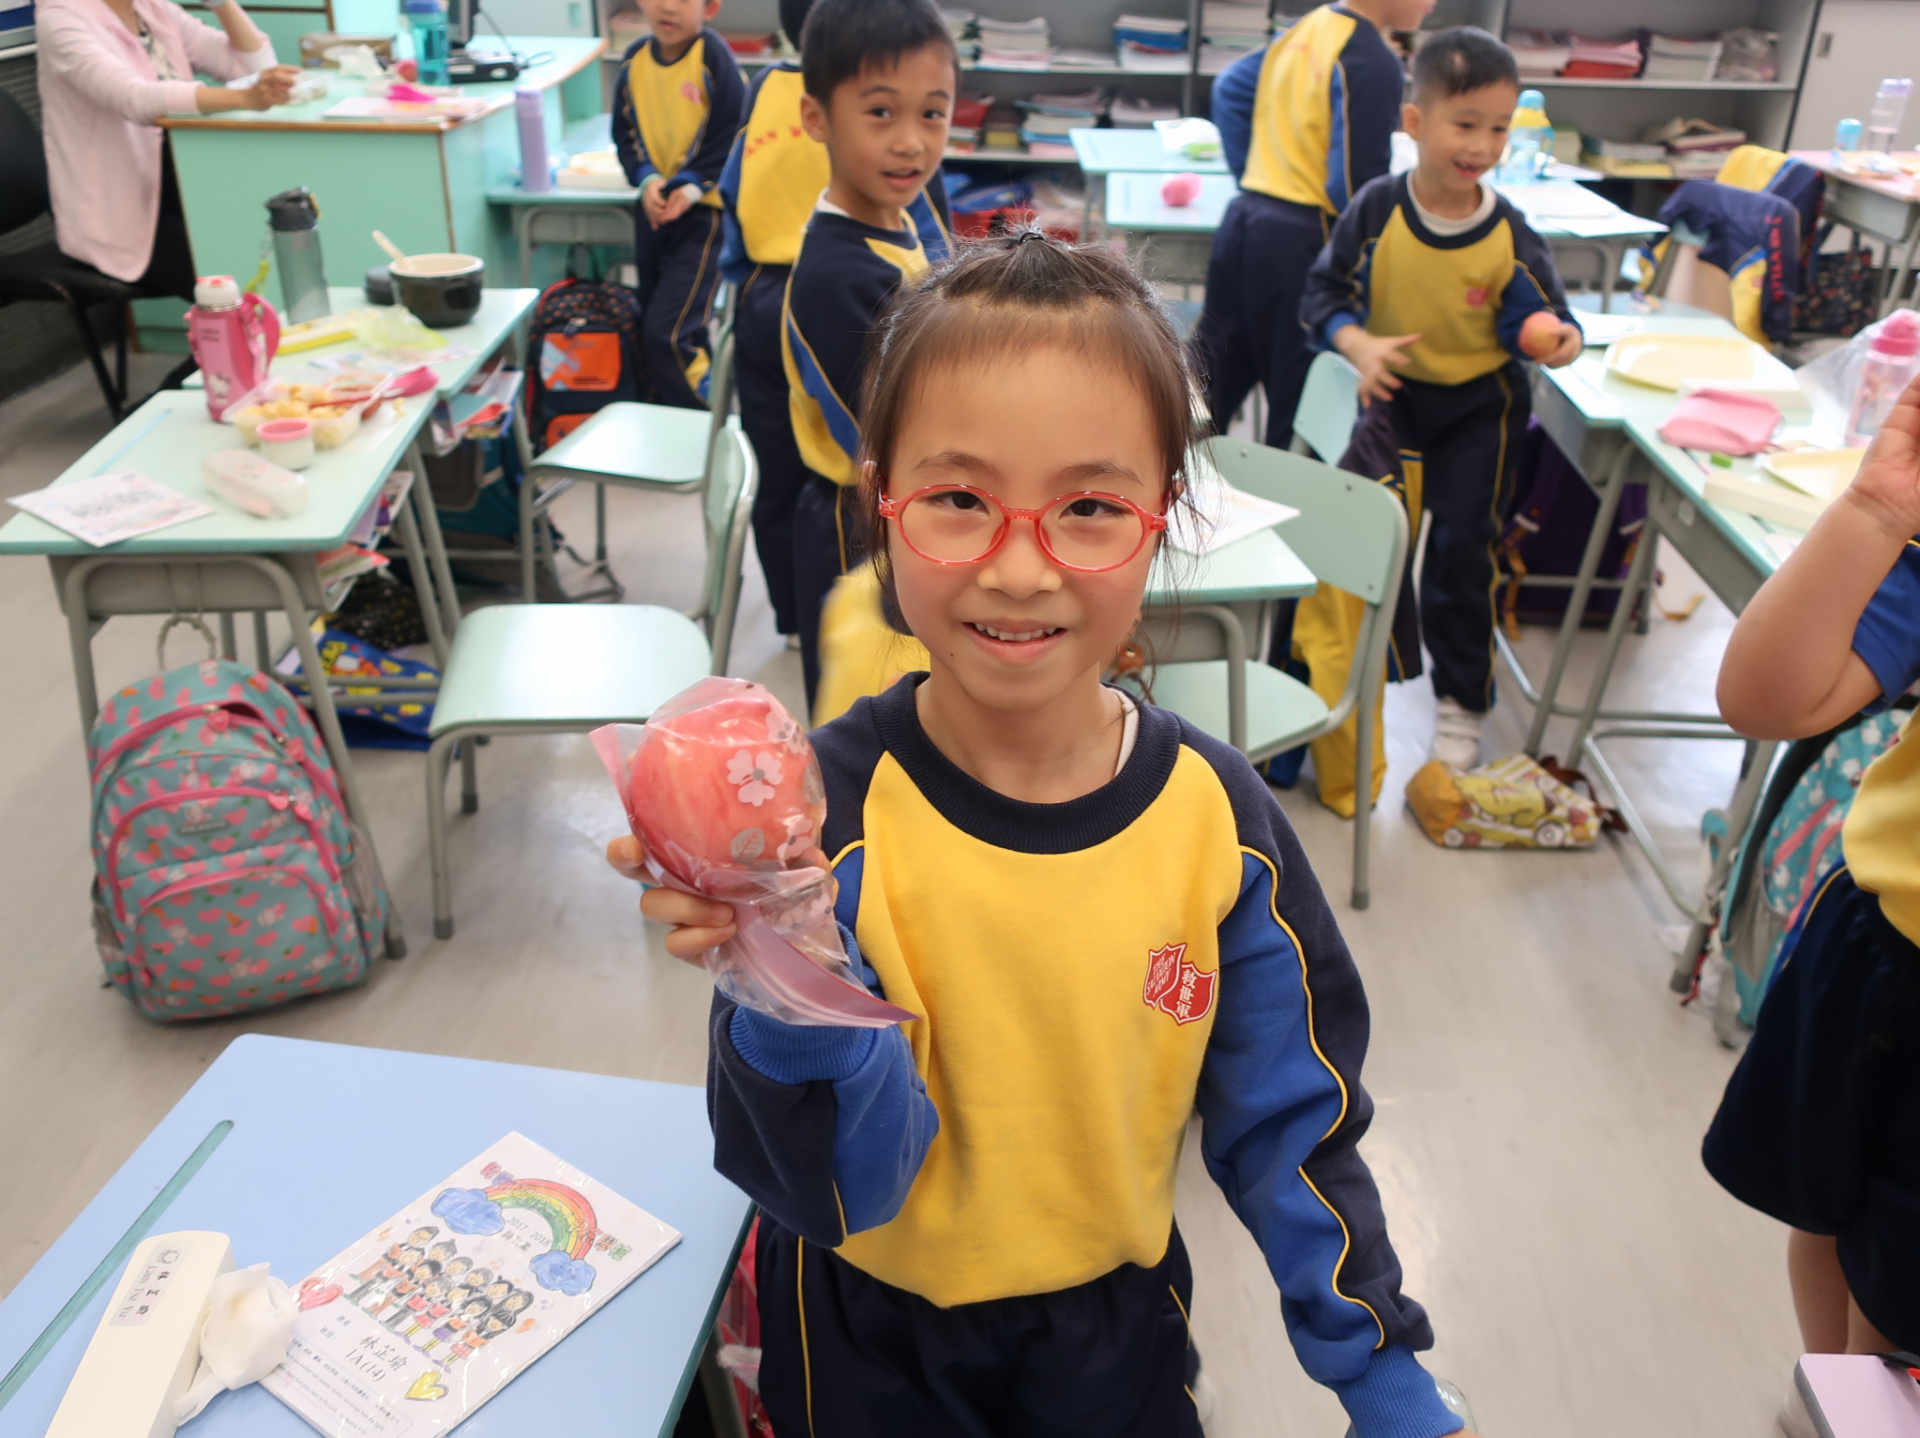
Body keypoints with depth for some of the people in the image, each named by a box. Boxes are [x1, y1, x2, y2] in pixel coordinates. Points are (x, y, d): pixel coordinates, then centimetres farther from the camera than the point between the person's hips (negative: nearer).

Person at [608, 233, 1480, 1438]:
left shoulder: (1216, 816, -18)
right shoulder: (823, 808, -26)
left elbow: (1286, 1121, -4)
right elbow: (840, 1189, -25)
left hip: (1117, 1319, 2)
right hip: (871, 1338, -1)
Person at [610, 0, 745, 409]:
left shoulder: (714, 57, -13)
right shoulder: (635, 60, 3)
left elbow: (730, 137, -11)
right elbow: (626, 134, 8)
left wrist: (692, 188, -20)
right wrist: (647, 179, -10)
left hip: (703, 209, -6)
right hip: (652, 207, 7)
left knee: (668, 331, -15)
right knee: (651, 325, 15)